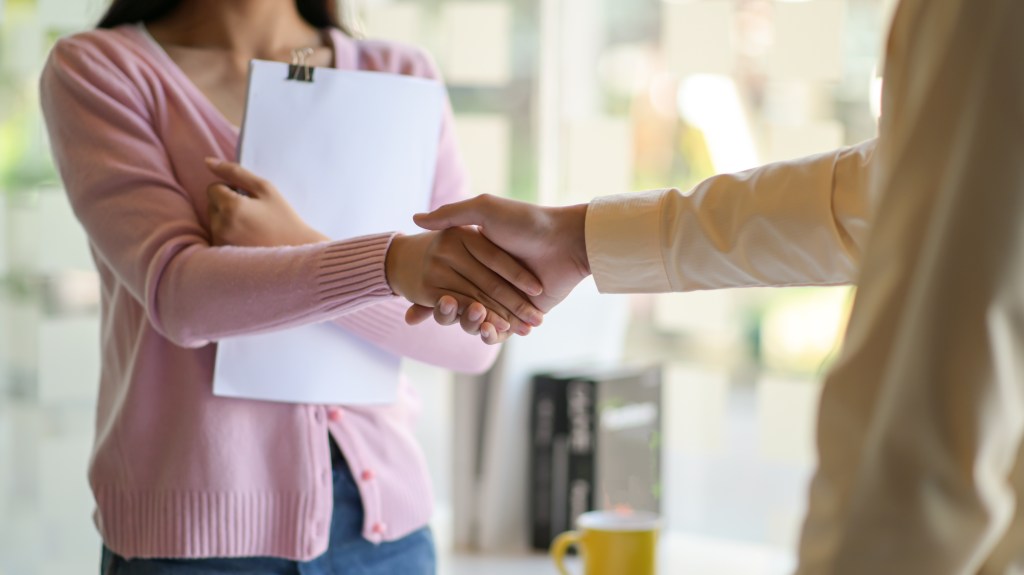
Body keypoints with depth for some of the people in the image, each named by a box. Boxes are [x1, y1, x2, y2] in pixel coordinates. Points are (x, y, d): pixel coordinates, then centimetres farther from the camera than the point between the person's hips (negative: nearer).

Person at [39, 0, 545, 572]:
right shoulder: (95, 69, -4)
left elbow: (472, 337, -3)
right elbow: (177, 293, -20)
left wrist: (298, 251, -19)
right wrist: (393, 261, -36)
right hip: (194, 526, -3)